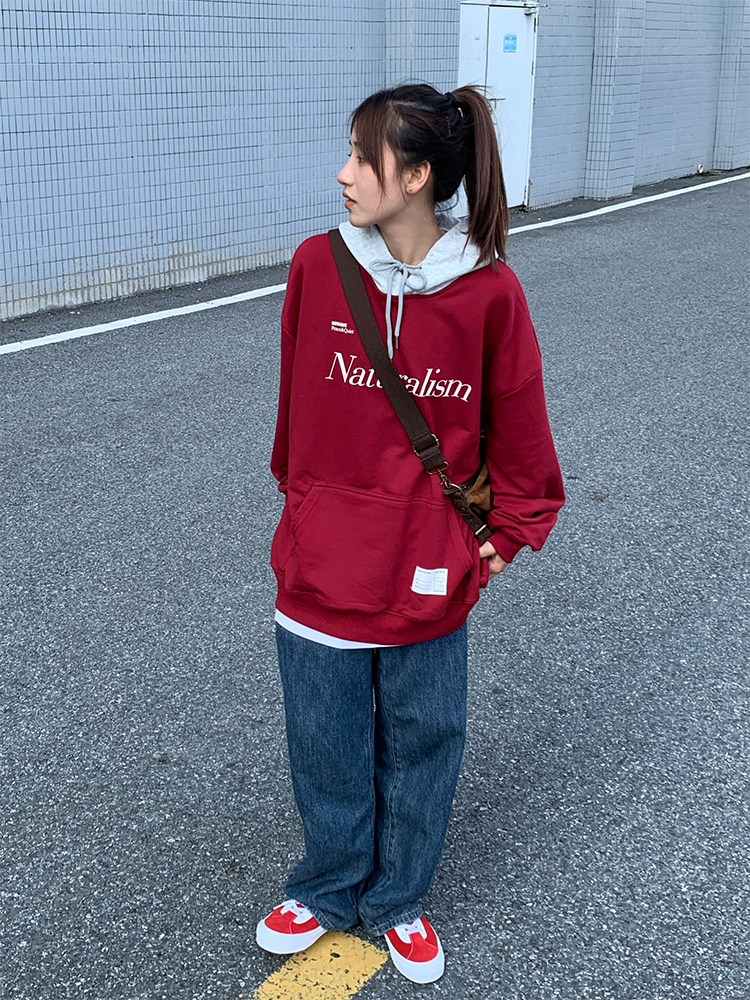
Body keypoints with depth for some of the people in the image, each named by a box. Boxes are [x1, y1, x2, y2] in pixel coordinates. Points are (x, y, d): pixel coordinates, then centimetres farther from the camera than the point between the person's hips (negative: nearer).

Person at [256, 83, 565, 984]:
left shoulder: (488, 291, -12)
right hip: (320, 563, 1)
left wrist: (508, 532, 4)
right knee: (327, 744, 17)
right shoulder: (316, 266, -7)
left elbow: (516, 422, 0)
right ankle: (328, 890, 42)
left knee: (421, 742, 16)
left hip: (430, 574, -1)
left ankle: (398, 899, 40)